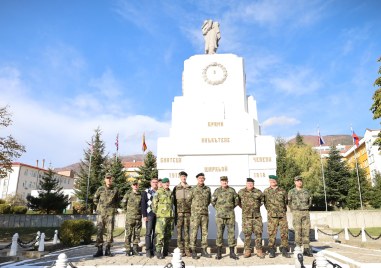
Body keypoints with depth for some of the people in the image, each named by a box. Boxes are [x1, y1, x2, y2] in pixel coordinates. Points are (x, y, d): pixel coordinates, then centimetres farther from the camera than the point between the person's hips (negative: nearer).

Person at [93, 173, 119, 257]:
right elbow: (95, 199, 14)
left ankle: (108, 250, 10)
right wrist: (100, 206, 7)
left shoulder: (115, 190, 5)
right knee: (99, 231, 1)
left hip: (110, 213, 0)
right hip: (101, 213, 0)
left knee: (110, 231, 1)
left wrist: (114, 207, 7)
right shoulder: (100, 189, 4)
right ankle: (99, 250, 9)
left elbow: (117, 201, 18)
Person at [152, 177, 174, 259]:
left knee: (168, 234, 10)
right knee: (160, 234, -10)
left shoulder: (171, 193, 16)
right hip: (161, 216, -6)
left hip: (170, 216, 6)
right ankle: (158, 252, -5)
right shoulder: (158, 192, -3)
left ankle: (165, 251, 20)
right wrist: (156, 213, -3)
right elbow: (154, 204, -4)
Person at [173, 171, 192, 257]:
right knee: (179, 230, 1)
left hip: (188, 212, 1)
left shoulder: (190, 188, 8)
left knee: (187, 230, 3)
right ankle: (181, 250, 7)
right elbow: (173, 200, 7)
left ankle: (187, 250, 9)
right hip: (179, 212, 0)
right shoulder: (176, 188, 7)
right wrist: (177, 209, -1)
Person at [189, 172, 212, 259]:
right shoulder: (193, 189, -2)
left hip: (205, 214, 4)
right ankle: (193, 251, 5)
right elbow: (189, 200, 4)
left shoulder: (208, 189, 8)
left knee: (204, 232, 7)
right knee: (194, 232, -3)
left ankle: (204, 250, 16)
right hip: (195, 214, -3)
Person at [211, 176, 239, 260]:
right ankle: (219, 253, 9)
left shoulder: (232, 190, 5)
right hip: (220, 215, -1)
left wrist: (231, 208, 10)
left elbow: (237, 201, 14)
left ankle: (232, 253, 12)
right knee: (219, 233, 1)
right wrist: (218, 209, 8)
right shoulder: (217, 191, 2)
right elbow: (213, 201, 10)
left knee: (231, 232, 2)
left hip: (230, 215, 1)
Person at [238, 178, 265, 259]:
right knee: (247, 233, 1)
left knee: (258, 233, 1)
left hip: (257, 215, 0)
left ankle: (259, 250, 12)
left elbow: (262, 200, 18)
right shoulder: (241, 192, 4)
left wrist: (257, 206, 12)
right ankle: (247, 251, 11)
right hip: (246, 216, 0)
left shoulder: (258, 192, 2)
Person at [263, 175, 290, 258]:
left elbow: (286, 201, 17)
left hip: (282, 215, 1)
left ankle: (284, 250, 12)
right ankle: (271, 251, 7)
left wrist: (283, 210, 14)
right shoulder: (266, 191, 6)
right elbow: (265, 202, 13)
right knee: (271, 233, -2)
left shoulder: (282, 191, 8)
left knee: (284, 232, 1)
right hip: (272, 215, -1)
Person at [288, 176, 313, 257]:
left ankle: (306, 250, 8)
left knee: (306, 231, 2)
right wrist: (294, 210, 6)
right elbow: (289, 203, 6)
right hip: (296, 213, -3)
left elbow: (310, 201, 20)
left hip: (305, 213, 3)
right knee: (298, 231, -3)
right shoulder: (291, 192, 0)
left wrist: (306, 208, 11)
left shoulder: (306, 191, 9)